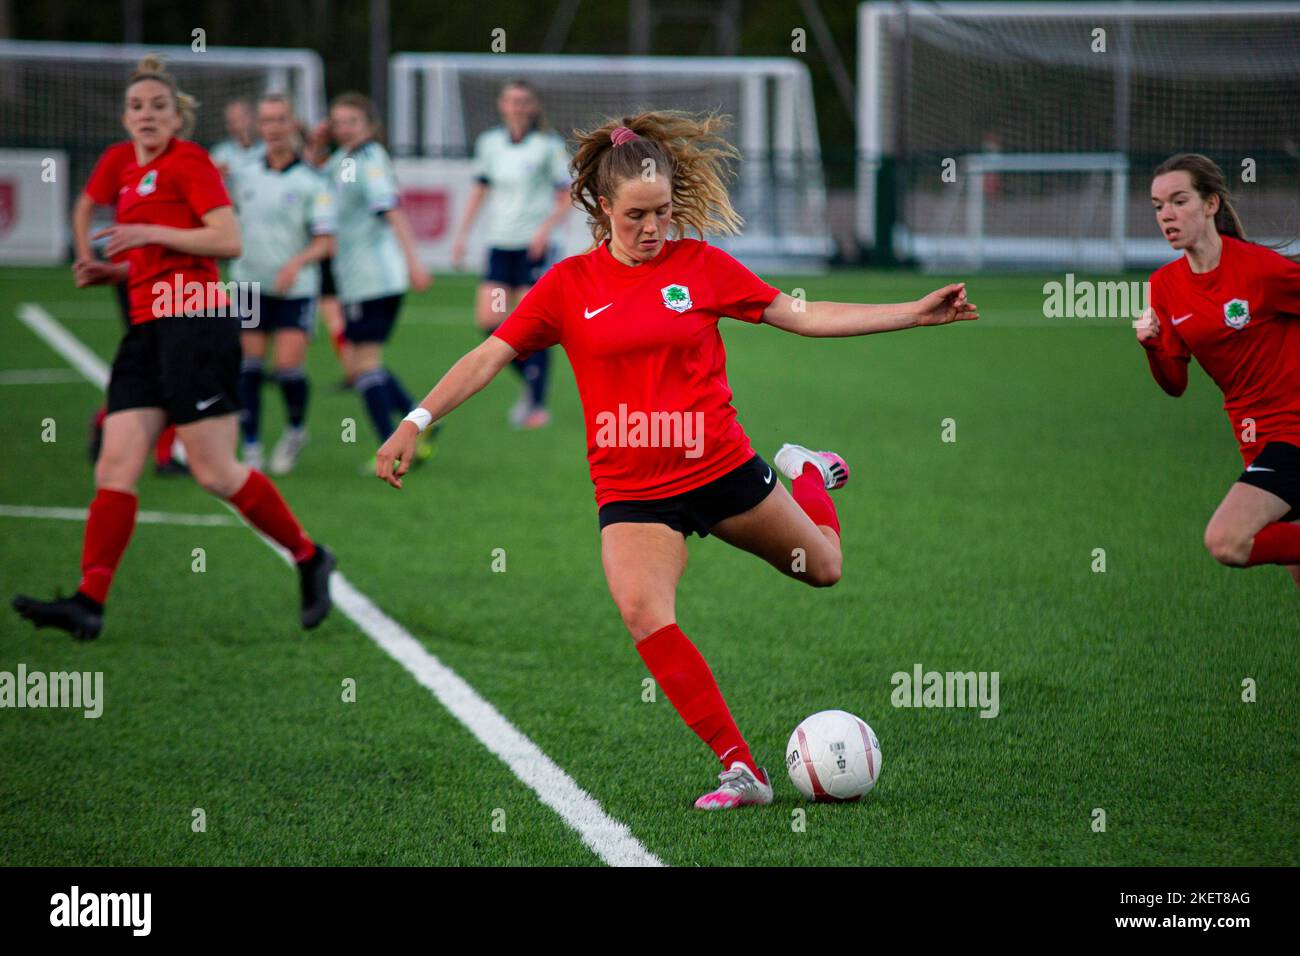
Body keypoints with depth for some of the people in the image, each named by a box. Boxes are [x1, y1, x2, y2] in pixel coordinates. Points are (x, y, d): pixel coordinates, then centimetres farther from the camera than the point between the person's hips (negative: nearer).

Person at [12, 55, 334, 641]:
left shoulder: (187, 161, -5)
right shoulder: (131, 174, 20)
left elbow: (228, 241, -13)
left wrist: (151, 234, -15)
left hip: (194, 322, -8)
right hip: (148, 328, 8)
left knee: (215, 472, -7)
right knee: (116, 465, -3)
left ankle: (308, 559, 11)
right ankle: (89, 603, -9)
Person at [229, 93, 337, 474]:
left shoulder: (311, 182, -5)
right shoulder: (244, 176, 7)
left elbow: (326, 242, -11)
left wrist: (297, 263, -26)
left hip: (295, 289, -3)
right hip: (250, 285, 3)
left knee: (289, 365, -12)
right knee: (249, 366, -2)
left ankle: (296, 429, 15)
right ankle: (251, 449, 7)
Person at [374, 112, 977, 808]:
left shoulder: (699, 264, -1)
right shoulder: (569, 285, -1)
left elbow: (801, 316, 2)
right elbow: (489, 358, 0)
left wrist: (914, 313, -3)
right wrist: (415, 423, -9)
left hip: (721, 469, 1)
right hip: (632, 490, -1)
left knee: (823, 567, 18)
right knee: (641, 613, -26)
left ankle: (805, 475, 53)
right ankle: (741, 770, -24)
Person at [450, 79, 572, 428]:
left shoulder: (548, 145, -4)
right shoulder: (489, 143, 8)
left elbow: (565, 199, -2)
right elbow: (479, 191, 18)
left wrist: (546, 228, -18)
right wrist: (461, 236, 12)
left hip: (533, 246, -4)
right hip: (499, 245, 4)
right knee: (488, 320, -6)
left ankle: (537, 405, 2)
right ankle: (530, 382, 14)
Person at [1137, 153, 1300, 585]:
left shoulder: (1259, 267, -16)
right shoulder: (1164, 285, 3)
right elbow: (1175, 384, 6)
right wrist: (1153, 345, -13)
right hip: (1256, 437, 7)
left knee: (1225, 542, -24)